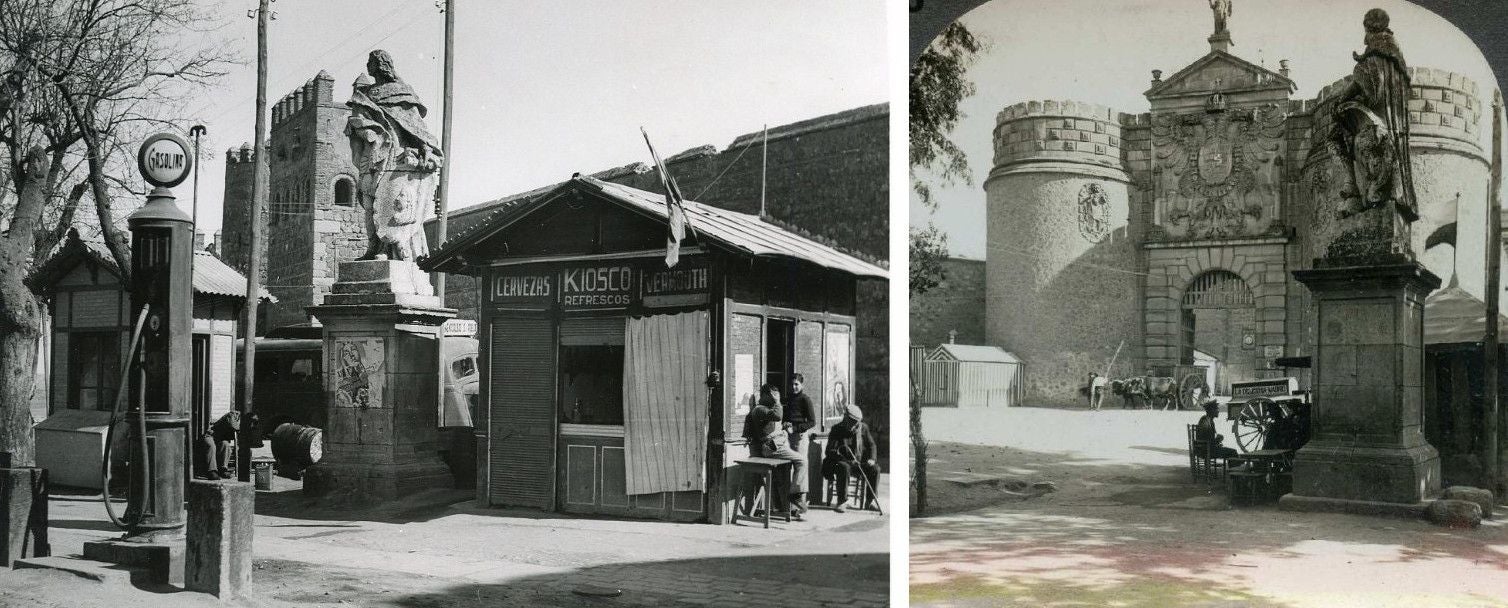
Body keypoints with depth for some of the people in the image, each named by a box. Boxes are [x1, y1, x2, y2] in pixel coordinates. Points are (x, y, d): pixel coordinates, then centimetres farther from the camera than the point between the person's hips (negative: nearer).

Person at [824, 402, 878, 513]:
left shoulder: (863, 428, 7)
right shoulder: (837, 430, -6)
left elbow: (871, 445, 16)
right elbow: (830, 451, -11)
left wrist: (871, 458, -5)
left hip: (859, 463, 4)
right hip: (842, 462, -4)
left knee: (875, 469, -20)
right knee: (844, 468, -38)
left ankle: (868, 501, -8)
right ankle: (842, 501, -35)